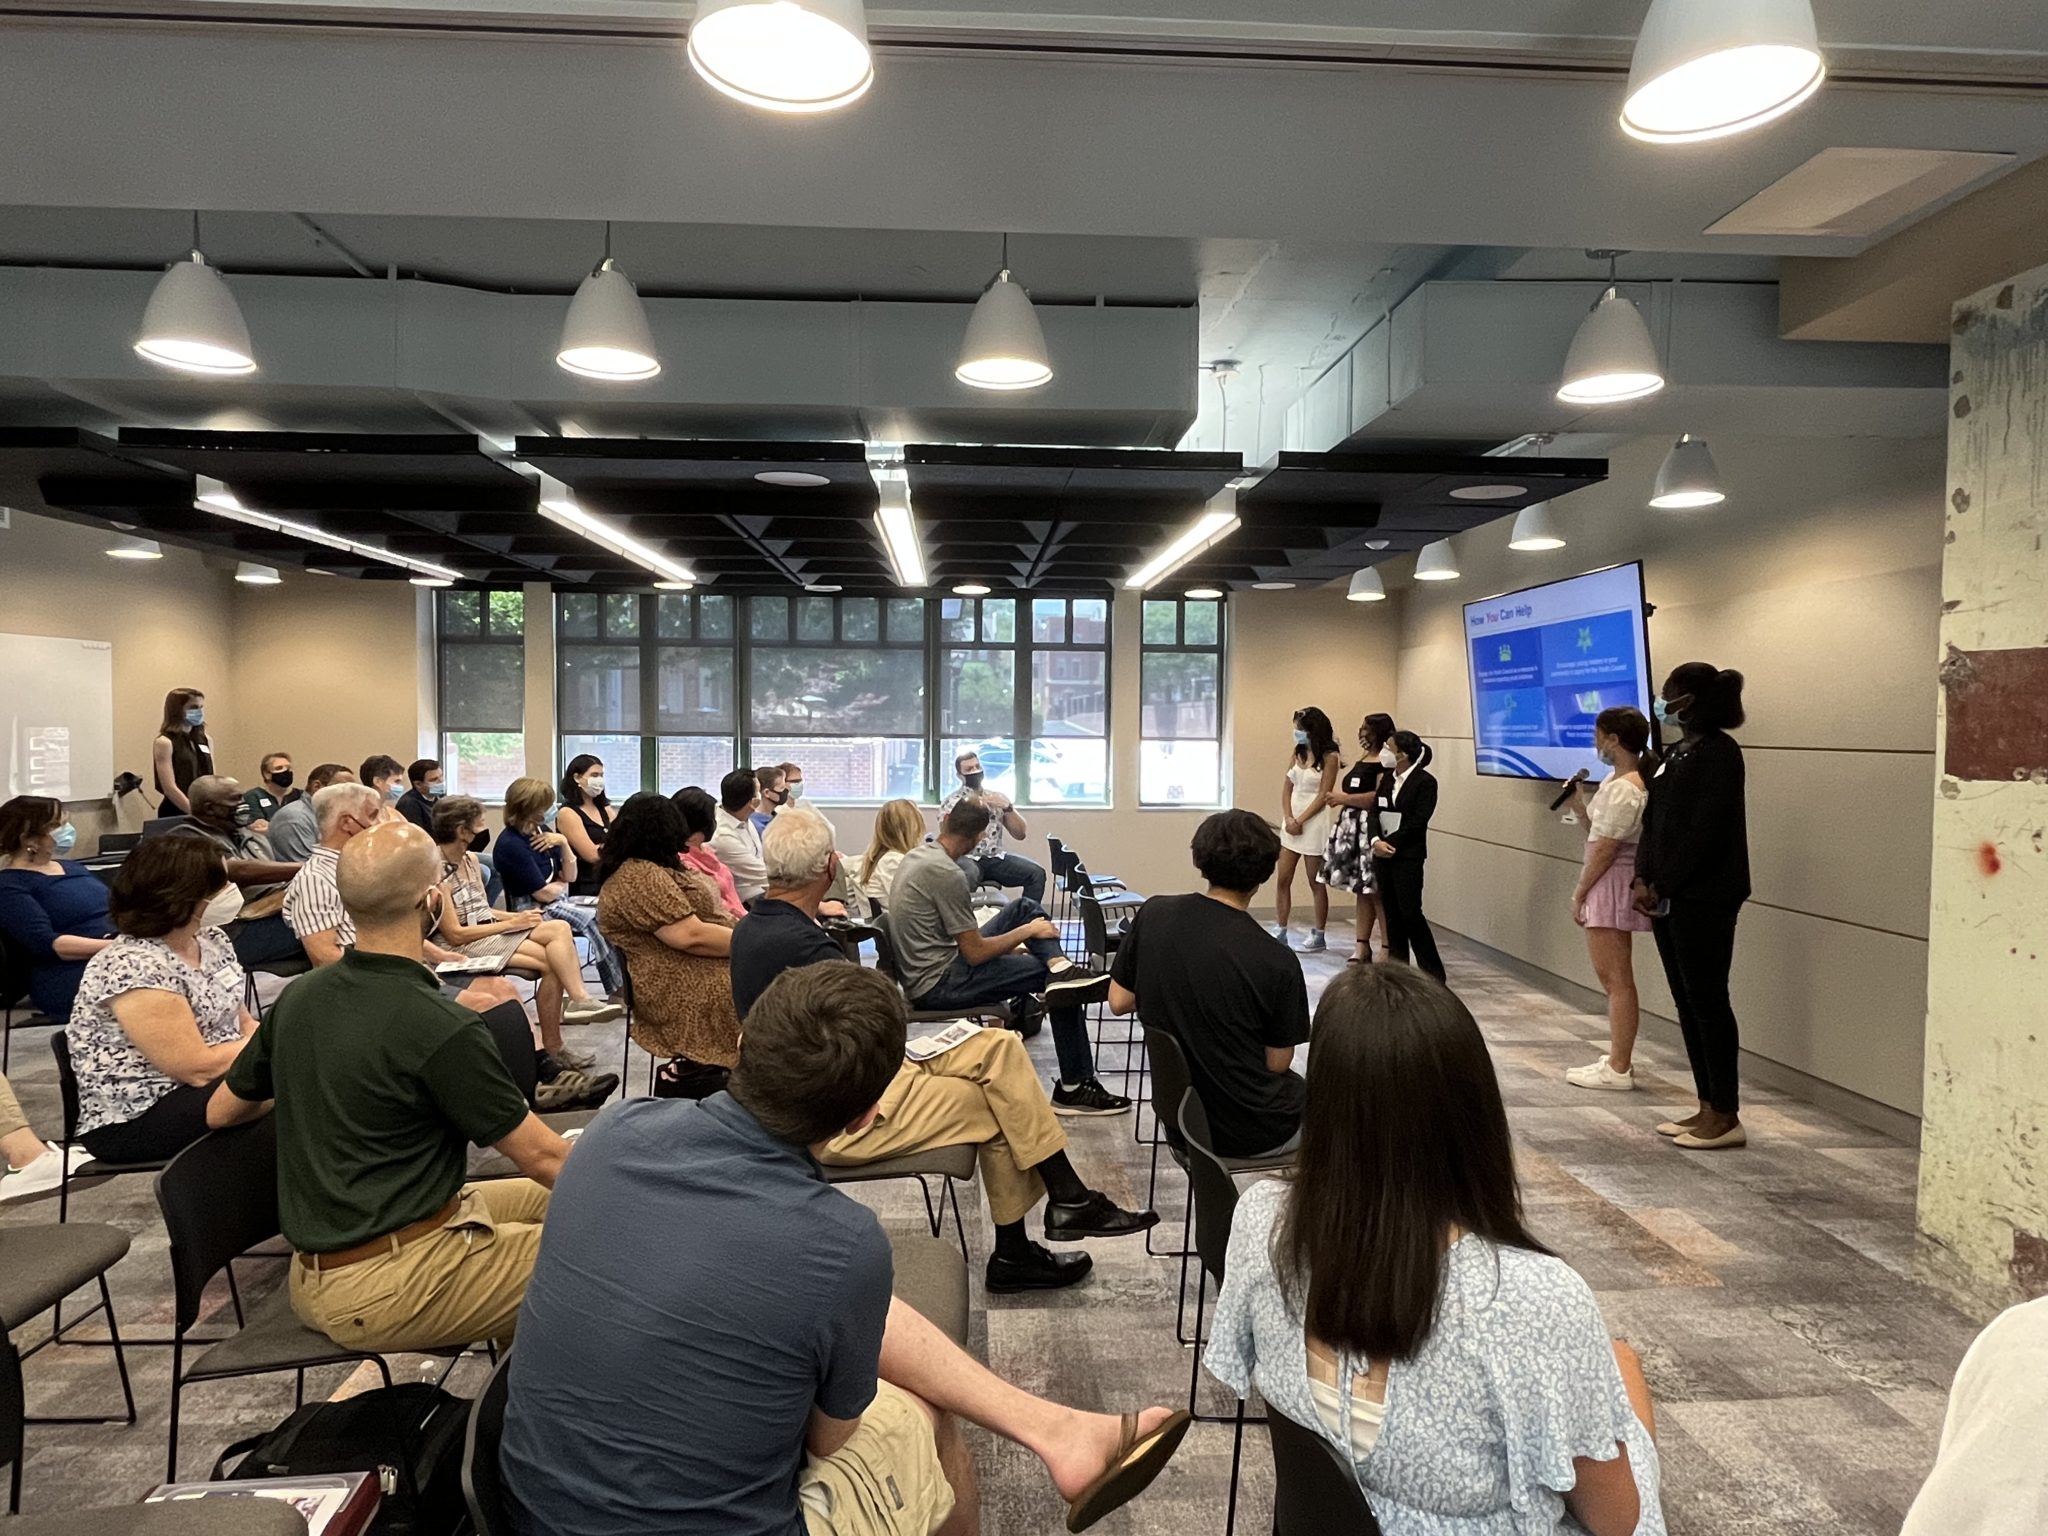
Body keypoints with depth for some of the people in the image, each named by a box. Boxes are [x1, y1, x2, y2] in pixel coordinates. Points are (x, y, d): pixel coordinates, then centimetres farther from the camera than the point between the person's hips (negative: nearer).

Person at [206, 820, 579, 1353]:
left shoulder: (296, 999, 0)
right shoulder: (443, 1028, -22)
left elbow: (220, 1112, 17)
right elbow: (542, 1158, -14)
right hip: (388, 1290, -8)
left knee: (541, 1197, 20)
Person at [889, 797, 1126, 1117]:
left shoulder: (917, 854, 7)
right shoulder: (947, 873, -22)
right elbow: (975, 953, -19)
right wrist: (1026, 932, -5)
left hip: (926, 968, 9)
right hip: (939, 985, -9)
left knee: (1026, 907, 10)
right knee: (1059, 983, -4)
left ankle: (1060, 966, -10)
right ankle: (1074, 1088, 2)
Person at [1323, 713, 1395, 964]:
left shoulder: (1385, 762, -10)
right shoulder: (1362, 761, 18)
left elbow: (1379, 797, -20)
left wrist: (1345, 798, -14)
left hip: (1372, 829, -9)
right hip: (1353, 829, 9)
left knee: (1376, 891, -8)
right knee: (1362, 890, 10)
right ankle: (1362, 946, 14)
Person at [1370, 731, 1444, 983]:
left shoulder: (1425, 781, -7)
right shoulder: (1387, 778, 12)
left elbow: (1418, 820, -14)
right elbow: (1374, 812, 6)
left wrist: (1391, 843, -16)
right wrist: (1376, 840, -10)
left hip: (1408, 856, -6)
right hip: (1382, 855, 6)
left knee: (1410, 913, -7)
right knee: (1391, 913, 10)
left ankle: (1433, 971, 4)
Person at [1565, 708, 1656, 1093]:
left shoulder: (1623, 789, -19)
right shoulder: (1620, 781, 12)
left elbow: (1604, 849, -19)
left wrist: (1579, 893, -13)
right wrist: (1580, 806, 5)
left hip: (1611, 886, -11)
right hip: (1611, 888, 11)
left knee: (1616, 979, -3)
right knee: (1616, 978, 16)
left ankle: (1619, 1070, 4)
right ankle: (1618, 1060, 25)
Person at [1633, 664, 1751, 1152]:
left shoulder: (1718, 752, -13)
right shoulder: (1676, 750, 15)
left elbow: (1704, 829, -19)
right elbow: (1654, 818, 14)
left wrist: (1662, 884, -15)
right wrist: (1644, 878, 3)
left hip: (1704, 899, -9)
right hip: (1669, 896, 9)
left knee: (1707, 1000, -3)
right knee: (1687, 1001, 12)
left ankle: (1726, 1116, 7)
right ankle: (1707, 1107, 21)